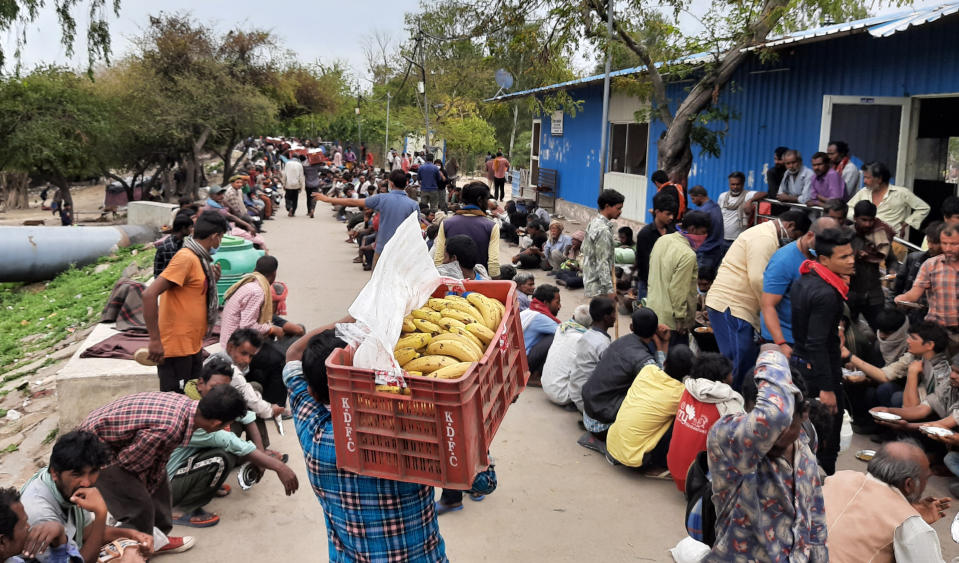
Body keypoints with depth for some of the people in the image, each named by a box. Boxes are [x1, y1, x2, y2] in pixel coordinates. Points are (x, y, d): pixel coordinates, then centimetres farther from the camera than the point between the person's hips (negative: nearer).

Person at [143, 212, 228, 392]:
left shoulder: (199, 259, 12)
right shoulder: (185, 258, -16)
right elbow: (149, 294, -24)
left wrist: (211, 280, 5)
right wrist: (155, 340, -25)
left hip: (193, 347, 9)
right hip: (177, 348, -9)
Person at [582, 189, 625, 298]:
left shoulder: (594, 222, 8)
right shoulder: (603, 230, -22)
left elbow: (584, 248, 18)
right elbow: (602, 263, -24)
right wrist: (610, 289, -22)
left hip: (590, 279, 10)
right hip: (598, 286, -10)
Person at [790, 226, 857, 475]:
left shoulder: (804, 280, 4)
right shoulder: (825, 294, -26)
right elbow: (817, 344, -27)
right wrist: (827, 388, -24)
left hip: (799, 361, 10)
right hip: (819, 369, -10)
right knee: (827, 435, 3)